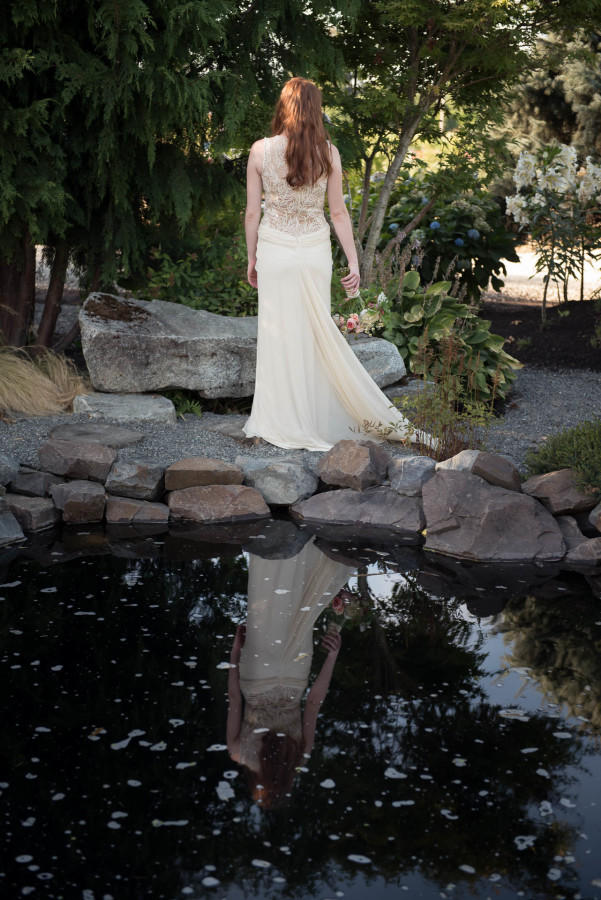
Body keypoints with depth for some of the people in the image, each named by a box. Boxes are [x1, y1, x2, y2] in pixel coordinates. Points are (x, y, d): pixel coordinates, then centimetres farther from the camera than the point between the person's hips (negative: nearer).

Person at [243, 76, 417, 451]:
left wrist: (252, 258, 10)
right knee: (317, 334, 12)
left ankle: (284, 424, 13)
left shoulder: (261, 151, -6)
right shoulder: (328, 152, -4)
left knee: (280, 334, 6)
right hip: (315, 250, 2)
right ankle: (317, 419, 20)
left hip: (275, 250, -1)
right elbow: (339, 212, 0)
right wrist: (354, 262, 5)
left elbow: (253, 213, -2)